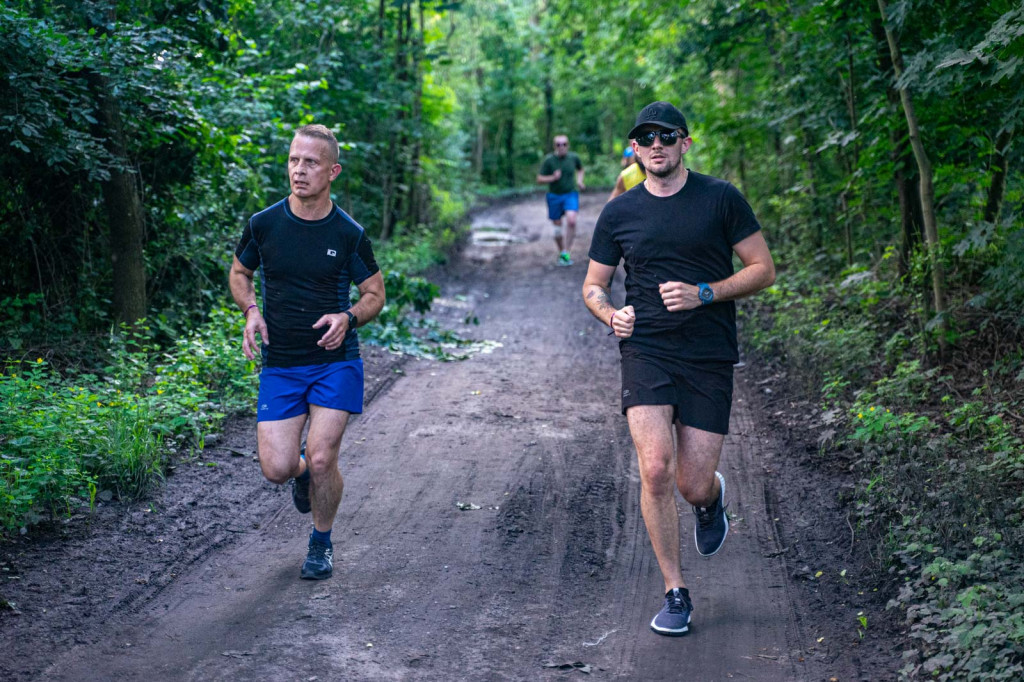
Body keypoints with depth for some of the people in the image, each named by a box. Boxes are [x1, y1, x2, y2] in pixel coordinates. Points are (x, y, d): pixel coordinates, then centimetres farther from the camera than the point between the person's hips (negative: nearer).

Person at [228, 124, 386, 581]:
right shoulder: (263, 225, -2)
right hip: (279, 366, 2)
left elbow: (375, 294, 6)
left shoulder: (349, 234, -5)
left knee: (321, 459, -11)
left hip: (336, 362, -1)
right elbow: (239, 273, 15)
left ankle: (321, 543, 17)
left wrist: (348, 317, -15)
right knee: (276, 468, -7)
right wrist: (251, 311, -5)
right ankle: (302, 471, 33)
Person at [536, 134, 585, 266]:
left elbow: (580, 169, 21)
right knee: (557, 227, 7)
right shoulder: (549, 160, -9)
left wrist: (579, 180, 3)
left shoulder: (573, 158, -2)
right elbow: (539, 180, -7)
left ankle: (566, 252, -16)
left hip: (570, 194, 0)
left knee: (571, 220, -23)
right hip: (554, 196, 0)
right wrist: (553, 178, -22)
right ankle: (561, 254, 26)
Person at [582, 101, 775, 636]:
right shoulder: (619, 213, 7)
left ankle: (713, 497, 39)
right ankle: (675, 592, 1)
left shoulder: (721, 199, 2)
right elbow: (593, 286, 16)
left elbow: (763, 270, 3)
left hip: (709, 356, -1)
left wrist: (703, 294, -12)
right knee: (655, 470, -17)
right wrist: (610, 314, -7)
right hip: (646, 350, 1)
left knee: (693, 487, -2)